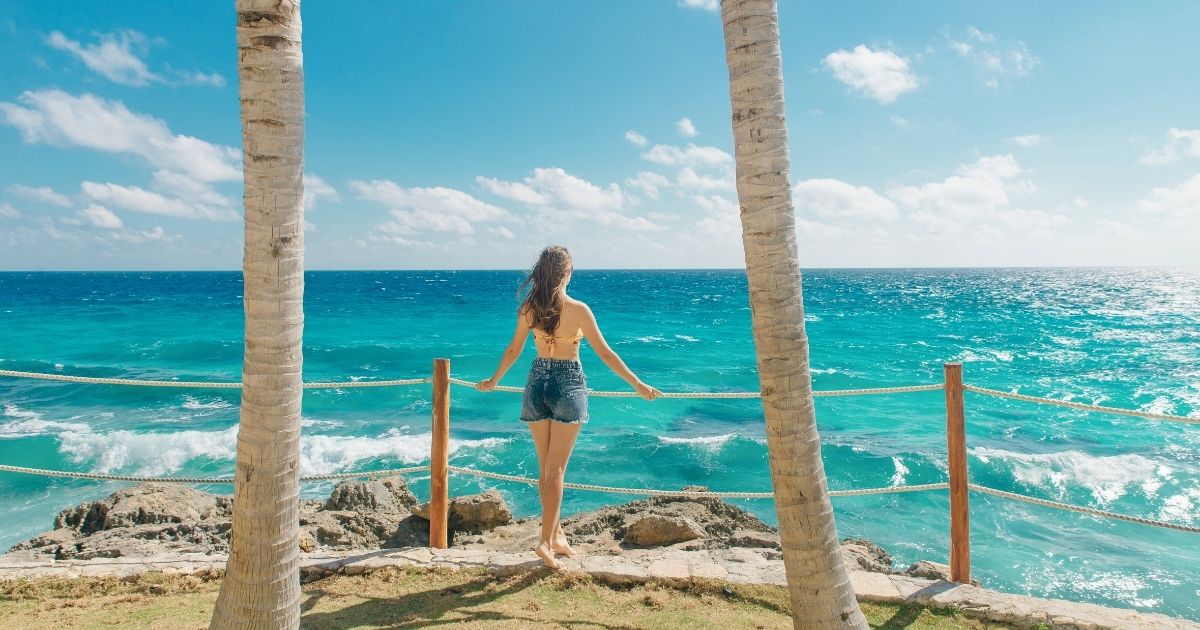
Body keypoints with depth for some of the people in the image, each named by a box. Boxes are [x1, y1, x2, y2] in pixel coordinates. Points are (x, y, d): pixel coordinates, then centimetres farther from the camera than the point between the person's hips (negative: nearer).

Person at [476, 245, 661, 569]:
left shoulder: (528, 308, -1)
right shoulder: (578, 309, -12)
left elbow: (513, 350, 8)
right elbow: (605, 353, -10)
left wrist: (493, 381, 25)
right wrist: (638, 385, -2)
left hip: (537, 383, 4)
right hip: (568, 386, -4)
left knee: (546, 468, 14)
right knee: (556, 469, 1)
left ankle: (556, 534, 25)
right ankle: (546, 541, -2)